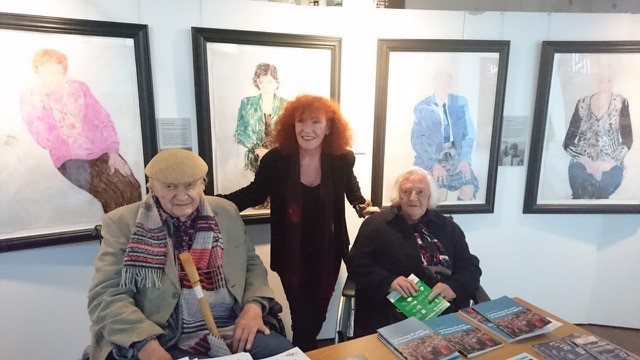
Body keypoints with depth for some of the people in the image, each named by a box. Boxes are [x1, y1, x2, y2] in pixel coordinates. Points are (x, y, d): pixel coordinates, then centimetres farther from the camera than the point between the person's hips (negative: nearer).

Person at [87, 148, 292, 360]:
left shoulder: (226, 213, 7)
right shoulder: (122, 223, -3)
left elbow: (251, 264, 13)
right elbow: (107, 295, -8)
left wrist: (254, 305, -7)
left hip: (230, 331, 2)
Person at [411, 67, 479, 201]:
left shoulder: (461, 103, 4)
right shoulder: (422, 107, -3)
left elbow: (469, 133, 5)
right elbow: (417, 140, -7)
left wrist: (465, 159, -10)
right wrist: (434, 164, -19)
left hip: (456, 155, 3)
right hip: (431, 156, -2)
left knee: (469, 189, -18)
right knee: (440, 191, -25)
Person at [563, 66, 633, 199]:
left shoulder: (621, 103, 4)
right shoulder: (582, 104, 5)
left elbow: (627, 139, 1)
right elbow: (568, 141, 1)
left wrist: (609, 164, -13)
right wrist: (588, 162, -12)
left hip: (611, 165, 0)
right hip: (583, 163, 0)